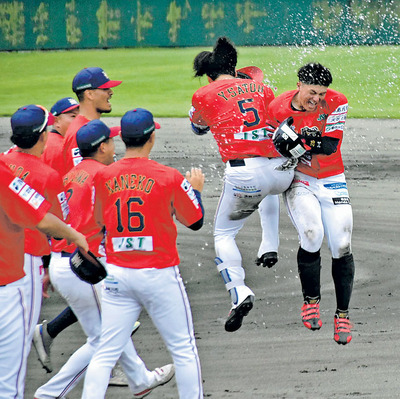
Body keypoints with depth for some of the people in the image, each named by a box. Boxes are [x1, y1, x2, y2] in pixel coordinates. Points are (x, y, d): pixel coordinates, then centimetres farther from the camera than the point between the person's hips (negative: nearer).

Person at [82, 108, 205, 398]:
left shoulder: (104, 177, -1)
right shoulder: (168, 178, -10)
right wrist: (196, 189, 20)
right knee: (183, 350, 8)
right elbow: (196, 221, 2)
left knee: (106, 353, 3)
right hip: (159, 273, -3)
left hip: (117, 274, 3)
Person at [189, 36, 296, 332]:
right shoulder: (261, 88, 17)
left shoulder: (204, 96, 8)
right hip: (283, 171, 4)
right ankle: (269, 248, 27)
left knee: (223, 233, 12)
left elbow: (198, 127, 27)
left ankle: (239, 292, -11)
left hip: (244, 173, -4)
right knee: (270, 191, 42)